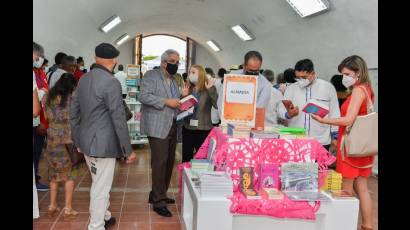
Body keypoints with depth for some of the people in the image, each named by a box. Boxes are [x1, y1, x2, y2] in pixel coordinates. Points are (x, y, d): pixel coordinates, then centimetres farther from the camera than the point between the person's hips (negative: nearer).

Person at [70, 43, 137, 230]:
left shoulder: (83, 79, 7)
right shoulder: (111, 82, -18)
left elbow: (73, 112, 12)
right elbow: (118, 119, -19)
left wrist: (77, 141, 21)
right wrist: (128, 150, -12)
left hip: (86, 141, 9)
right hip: (103, 144, -9)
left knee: (100, 184, 25)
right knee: (101, 189, 4)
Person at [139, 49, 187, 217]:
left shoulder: (173, 80, 19)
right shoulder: (151, 75, -5)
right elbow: (144, 96, -18)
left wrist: (182, 96, 4)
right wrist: (167, 101, -21)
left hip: (172, 126, 8)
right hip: (158, 127, -8)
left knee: (169, 162, 12)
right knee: (160, 163, -6)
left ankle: (157, 194, 27)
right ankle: (158, 202, 3)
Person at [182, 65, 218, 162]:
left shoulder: (209, 89, -6)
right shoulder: (187, 88, 6)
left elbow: (217, 105, -19)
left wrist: (210, 89, -27)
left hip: (203, 129, -4)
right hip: (187, 128, 4)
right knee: (186, 157, 13)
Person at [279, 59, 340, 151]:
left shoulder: (327, 87, 4)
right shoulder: (291, 89, 8)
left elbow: (334, 113, 8)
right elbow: (282, 110, 3)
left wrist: (335, 137, 7)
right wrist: (288, 114, -20)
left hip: (321, 142, -1)